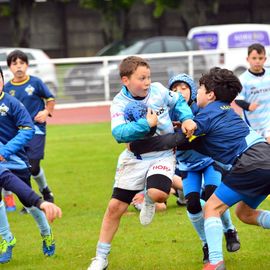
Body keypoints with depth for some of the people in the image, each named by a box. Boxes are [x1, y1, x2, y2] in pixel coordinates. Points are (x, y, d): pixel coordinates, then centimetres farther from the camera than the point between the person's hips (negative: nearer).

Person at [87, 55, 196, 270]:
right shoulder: (120, 103, -13)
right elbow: (119, 133, -27)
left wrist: (187, 118, -4)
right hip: (135, 158, 0)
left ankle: (149, 201, 10)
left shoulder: (158, 90, -6)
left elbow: (178, 102, 13)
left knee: (158, 193, -32)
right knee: (115, 207, 0)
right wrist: (146, 124, -31)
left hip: (163, 155, 0)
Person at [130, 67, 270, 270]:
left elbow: (175, 140, -6)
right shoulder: (226, 110, 22)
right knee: (245, 213, 22)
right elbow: (199, 142, 29)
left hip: (249, 165, -9)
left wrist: (136, 146, 1)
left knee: (212, 208, 1)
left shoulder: (207, 115, -3)